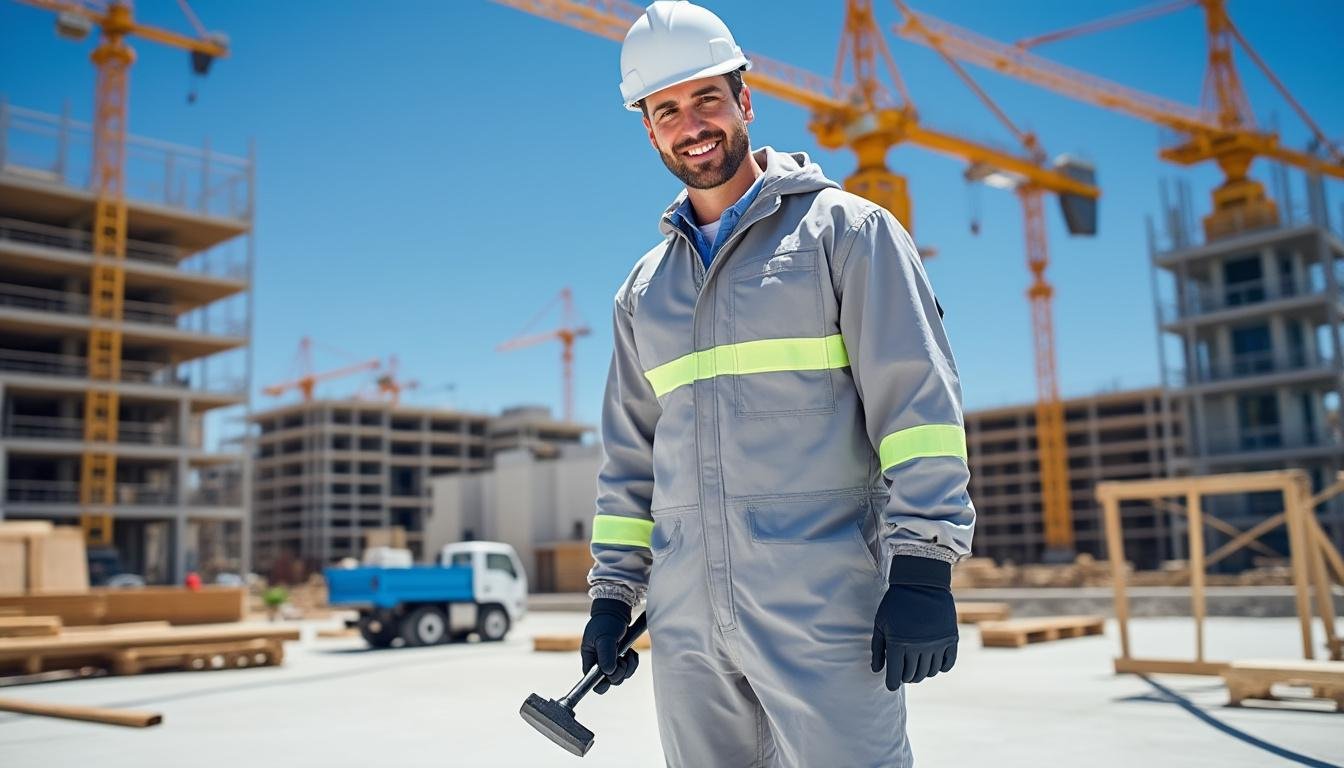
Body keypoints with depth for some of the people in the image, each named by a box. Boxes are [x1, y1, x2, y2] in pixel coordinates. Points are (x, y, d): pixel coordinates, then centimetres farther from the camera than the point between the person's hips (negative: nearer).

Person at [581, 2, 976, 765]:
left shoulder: (843, 228, 2)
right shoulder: (645, 288, 17)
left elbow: (917, 400, -7)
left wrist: (923, 565, -15)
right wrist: (613, 591, 15)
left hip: (824, 615, -5)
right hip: (686, 629, 5)